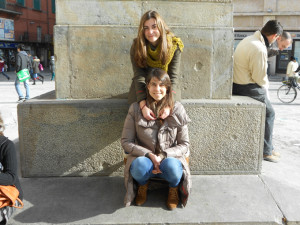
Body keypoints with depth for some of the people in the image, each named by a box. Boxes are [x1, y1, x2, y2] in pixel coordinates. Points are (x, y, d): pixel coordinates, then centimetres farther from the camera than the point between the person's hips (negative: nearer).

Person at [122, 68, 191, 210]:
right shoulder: (136, 109, -5)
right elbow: (126, 141, -4)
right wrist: (149, 155, -18)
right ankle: (143, 186, 4)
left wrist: (163, 156, -17)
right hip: (143, 157, 0)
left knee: (172, 166, -35)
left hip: (170, 157, 0)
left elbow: (184, 144, 0)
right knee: (139, 166, -35)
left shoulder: (177, 109, -3)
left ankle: (174, 189, 4)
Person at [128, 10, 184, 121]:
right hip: (143, 87, 0)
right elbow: (139, 77, -23)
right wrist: (143, 106, -37)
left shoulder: (174, 45, -16)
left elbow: (173, 77, -21)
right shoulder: (136, 47, -16)